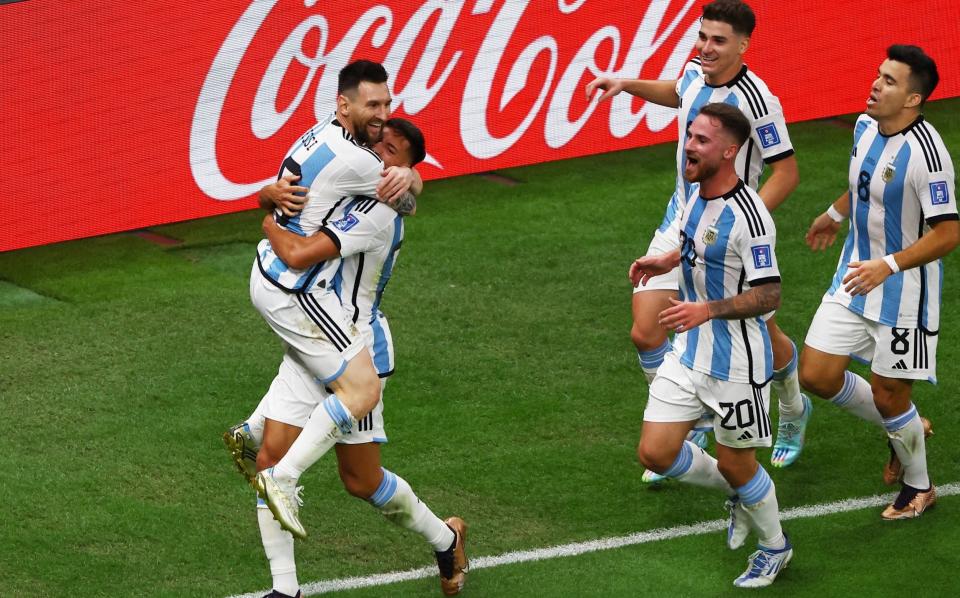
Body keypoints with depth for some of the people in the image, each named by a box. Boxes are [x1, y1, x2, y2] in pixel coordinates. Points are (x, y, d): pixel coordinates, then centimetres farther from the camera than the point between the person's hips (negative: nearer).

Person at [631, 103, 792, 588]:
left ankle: (775, 547, 35)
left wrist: (707, 310, -35)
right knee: (655, 452, 3)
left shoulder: (747, 216, -25)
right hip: (689, 351, 8)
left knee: (735, 464, 7)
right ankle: (738, 493, 29)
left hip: (736, 364, -8)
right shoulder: (697, 193, 1)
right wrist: (673, 258, 10)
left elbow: (768, 295, -25)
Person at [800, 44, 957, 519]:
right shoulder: (866, 126, -2)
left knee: (888, 395, 3)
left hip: (904, 293, -7)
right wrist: (834, 214, 34)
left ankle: (918, 486, 30)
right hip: (855, 277, 7)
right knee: (816, 376, 6)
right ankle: (903, 430, 31)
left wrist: (888, 265, -32)